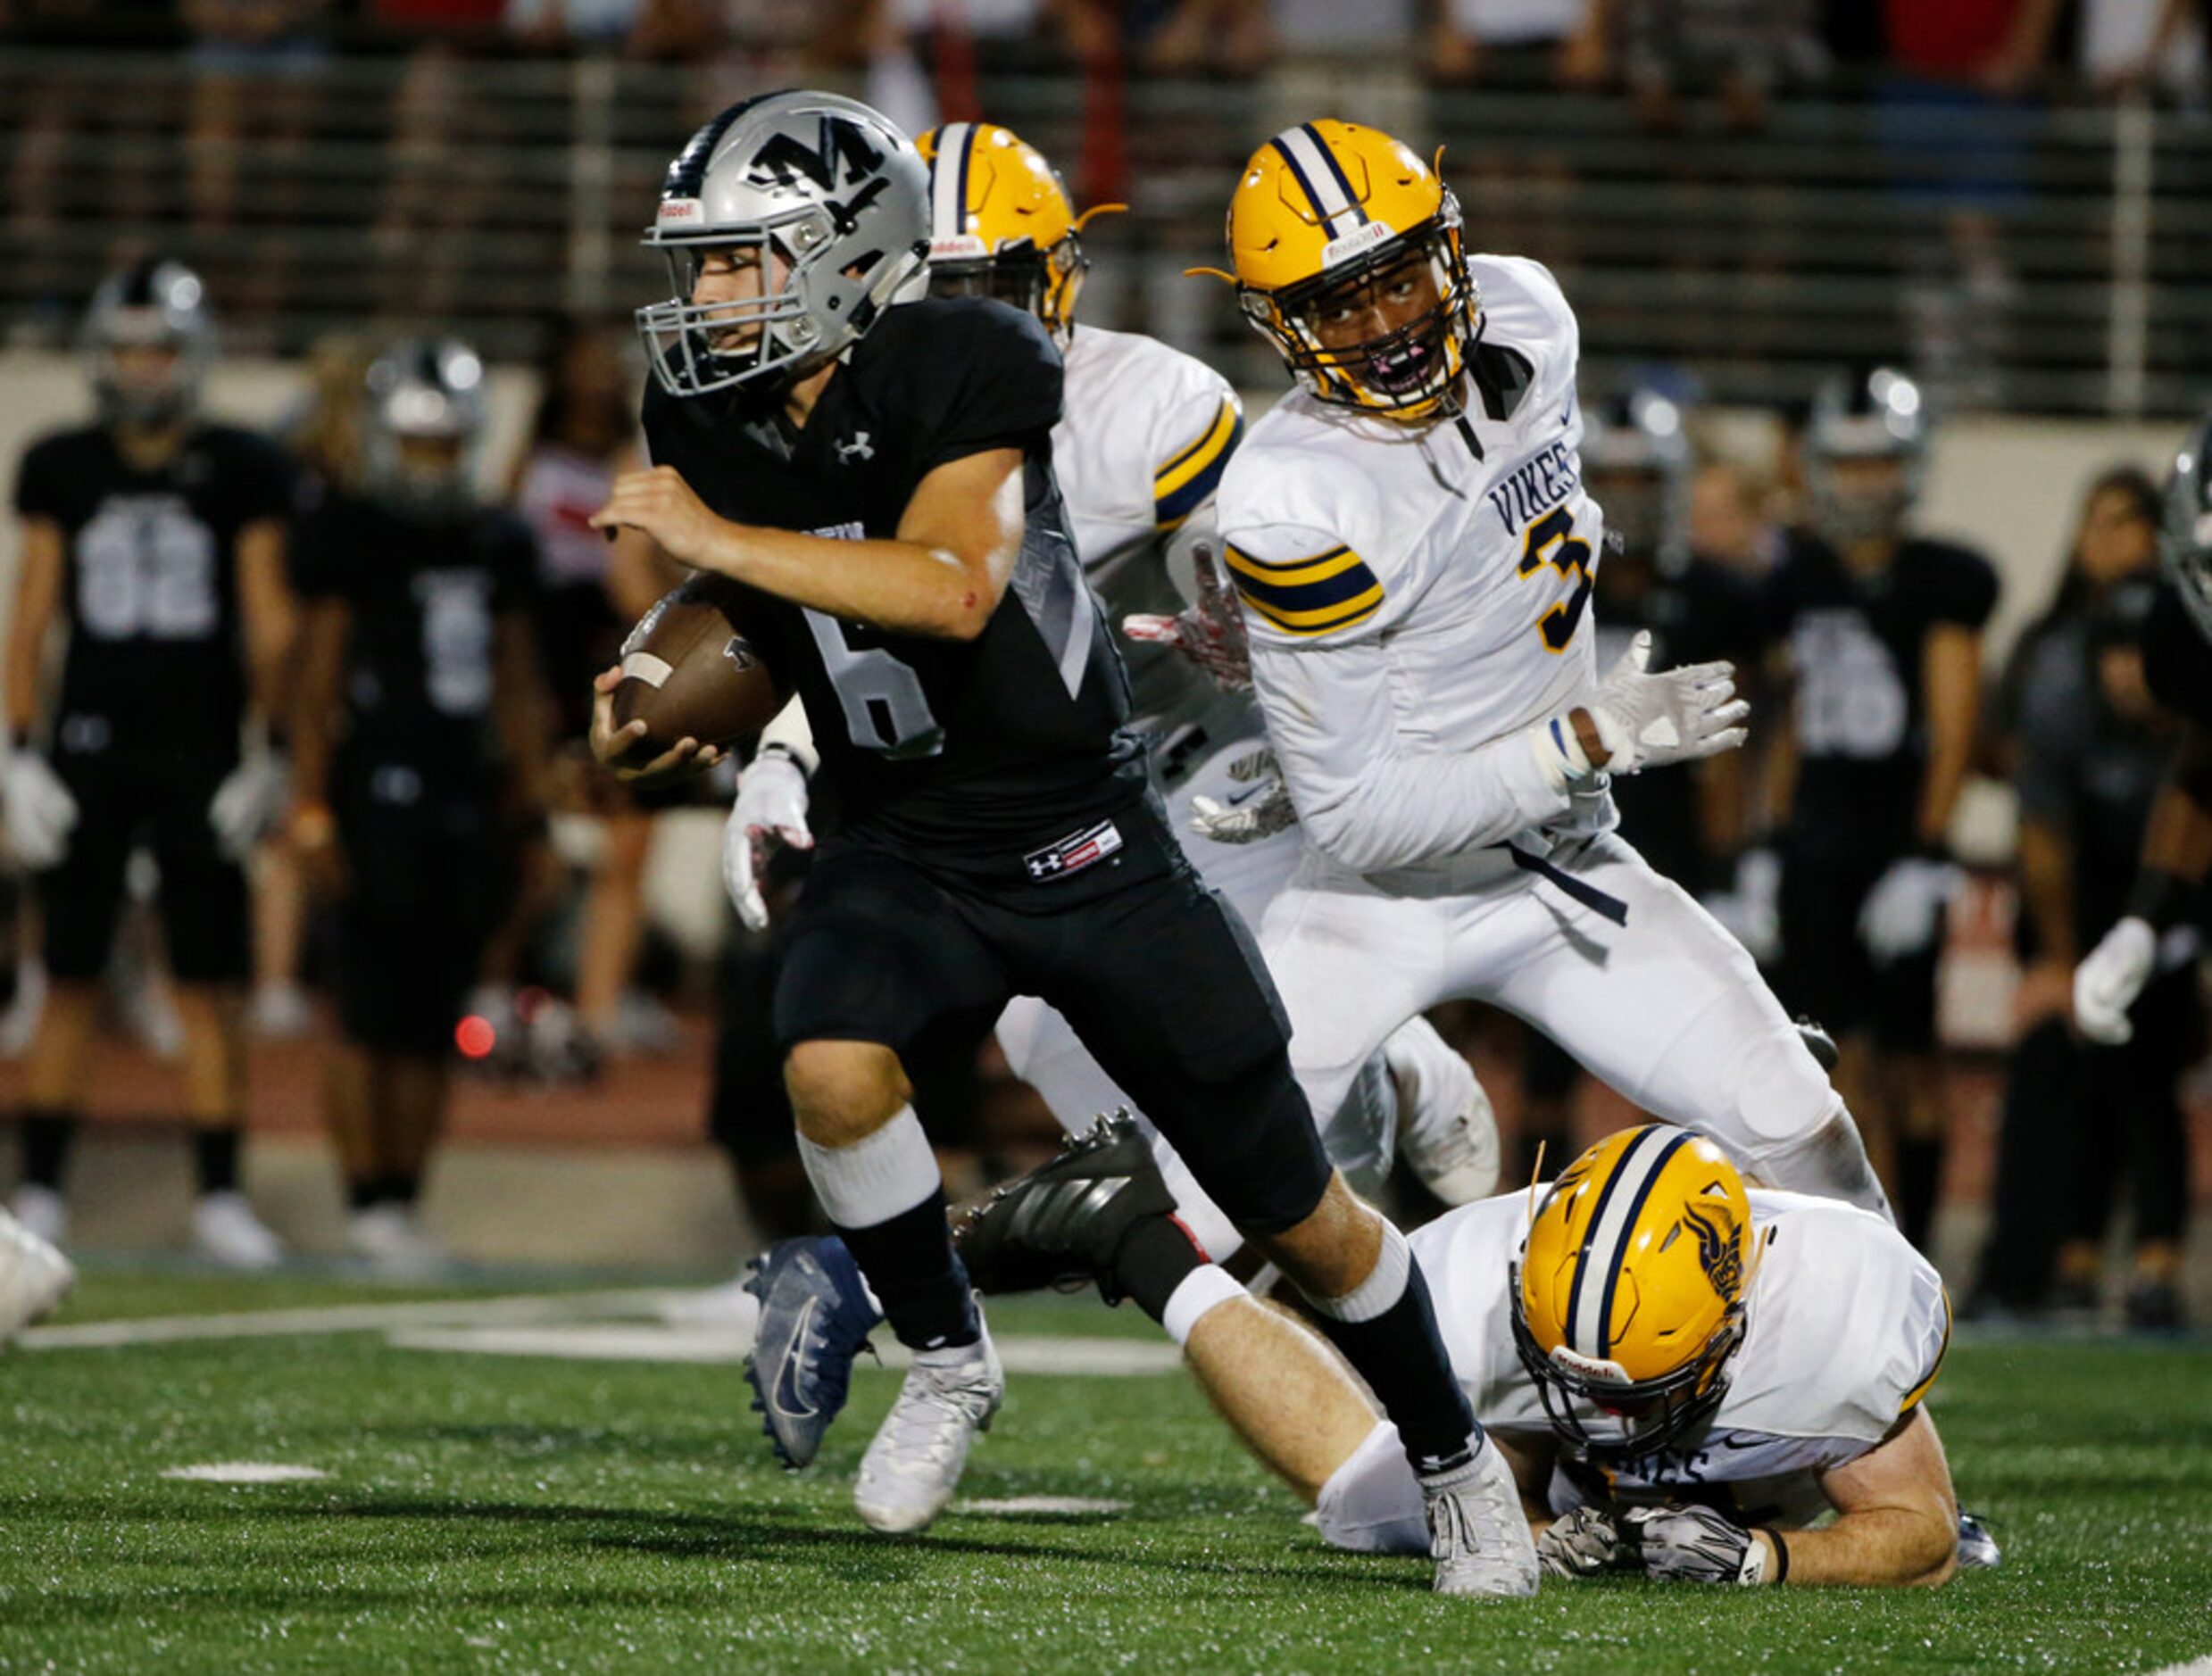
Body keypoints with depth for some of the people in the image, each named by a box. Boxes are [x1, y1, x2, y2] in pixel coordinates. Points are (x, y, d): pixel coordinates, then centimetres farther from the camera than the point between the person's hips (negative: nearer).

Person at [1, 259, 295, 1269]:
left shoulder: (239, 473, 1)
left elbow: (269, 629, 3)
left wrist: (266, 757, -1)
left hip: (200, 752, -1)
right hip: (89, 747, 1)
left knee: (211, 987, -1)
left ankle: (219, 1199, 4)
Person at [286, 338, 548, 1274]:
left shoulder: (499, 546, 13)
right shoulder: (351, 537, -2)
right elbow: (317, 680, -4)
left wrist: (528, 802, 15)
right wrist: (311, 810, -9)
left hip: (470, 797, 5)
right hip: (382, 785, -5)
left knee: (434, 1020, 6)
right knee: (375, 1011, -6)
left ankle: (405, 1200, 11)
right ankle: (370, 1203, -3)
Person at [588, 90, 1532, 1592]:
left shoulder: (967, 369, -20)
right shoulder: (711, 422, -3)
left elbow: (952, 590, -34)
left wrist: (717, 538, -34)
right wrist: (661, 724, -6)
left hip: (1085, 845, -3)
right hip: (898, 847, 3)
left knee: (1302, 1221, 5)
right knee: (832, 1060, -31)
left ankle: (1455, 1460, 30)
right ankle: (949, 1363, -6)